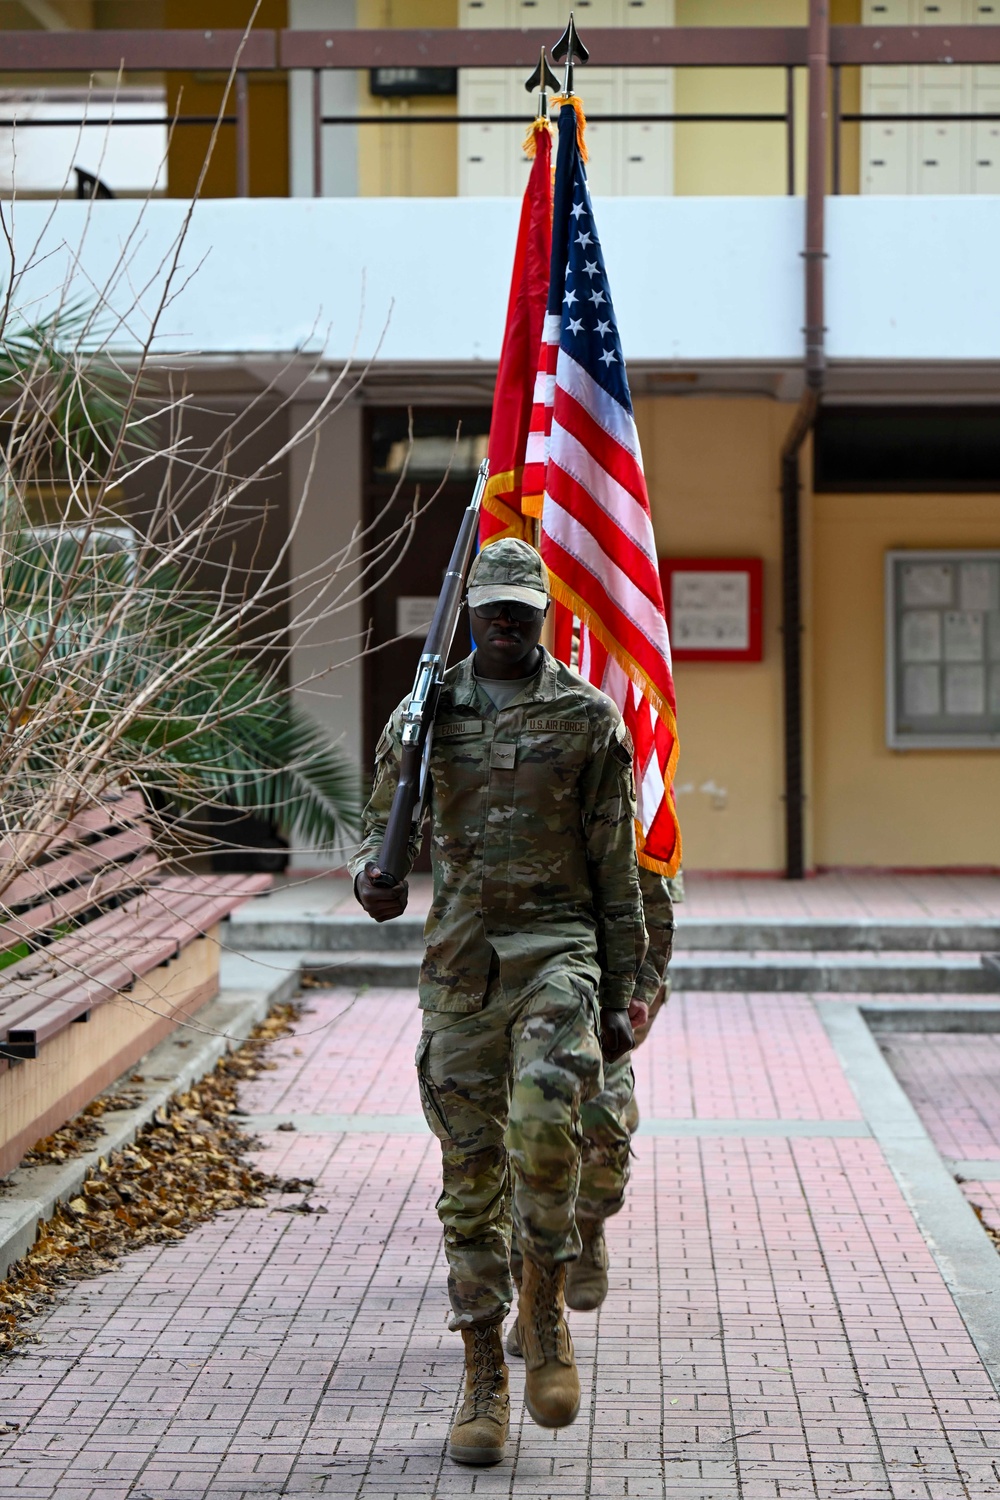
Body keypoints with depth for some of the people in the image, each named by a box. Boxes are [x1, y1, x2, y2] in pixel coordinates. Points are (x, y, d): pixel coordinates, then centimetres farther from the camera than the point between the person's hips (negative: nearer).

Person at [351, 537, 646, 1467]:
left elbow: (617, 872, 4)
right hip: (458, 962, 2)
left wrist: (618, 998, 3)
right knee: (470, 1172, 4)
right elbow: (385, 824, 14)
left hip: (557, 948, -2)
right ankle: (485, 1383, 13)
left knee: (544, 1121, -26)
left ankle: (545, 1302, -1)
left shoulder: (588, 719, 2)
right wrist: (371, 877, -11)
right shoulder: (425, 714, 7)